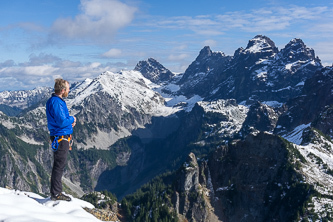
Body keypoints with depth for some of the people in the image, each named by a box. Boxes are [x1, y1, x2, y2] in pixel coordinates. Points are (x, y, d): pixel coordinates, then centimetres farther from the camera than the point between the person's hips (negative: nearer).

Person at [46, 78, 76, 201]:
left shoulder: (57, 101, 14)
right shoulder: (56, 102, -19)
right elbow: (62, 122, -24)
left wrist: (69, 121, 7)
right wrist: (72, 119, -6)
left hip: (61, 137, 11)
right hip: (60, 137, -11)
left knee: (59, 165, 16)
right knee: (59, 165, -4)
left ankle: (56, 192, 24)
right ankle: (56, 193, 3)